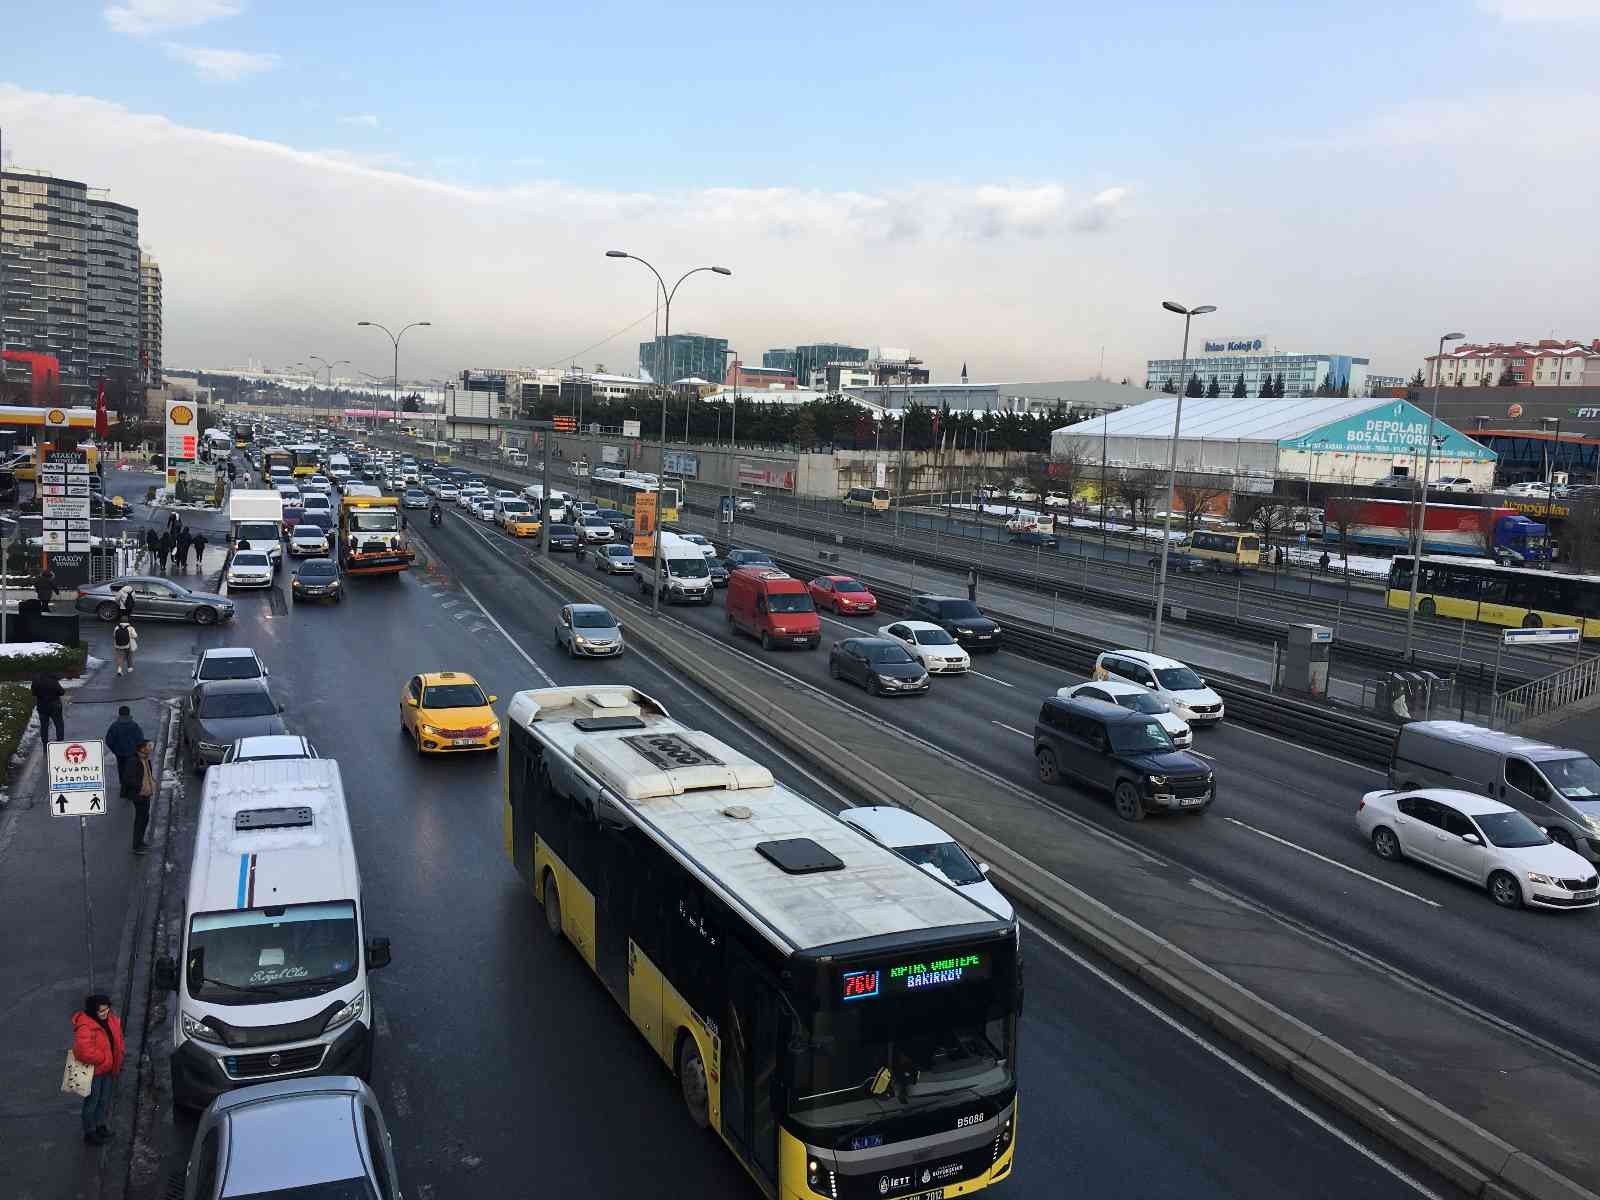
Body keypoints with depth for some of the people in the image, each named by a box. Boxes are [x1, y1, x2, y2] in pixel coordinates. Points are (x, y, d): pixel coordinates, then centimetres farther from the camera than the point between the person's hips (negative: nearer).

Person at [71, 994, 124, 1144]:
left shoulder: (111, 1019, -2)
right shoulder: (85, 1027, -27)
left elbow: (117, 1039, 11)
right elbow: (85, 1052, -34)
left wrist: (117, 1061, 4)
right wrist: (103, 1058, -22)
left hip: (109, 1069, 7)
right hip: (93, 1071, -7)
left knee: (105, 1100, 21)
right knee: (92, 1102, 10)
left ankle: (101, 1126, 40)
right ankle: (90, 1133, 26)